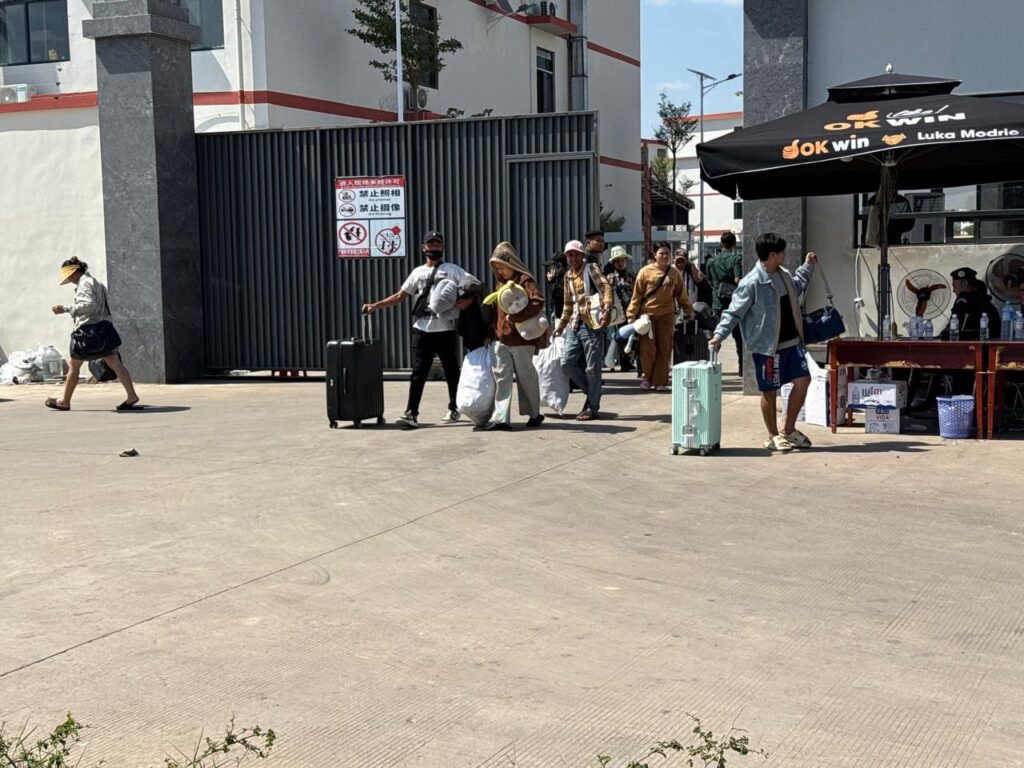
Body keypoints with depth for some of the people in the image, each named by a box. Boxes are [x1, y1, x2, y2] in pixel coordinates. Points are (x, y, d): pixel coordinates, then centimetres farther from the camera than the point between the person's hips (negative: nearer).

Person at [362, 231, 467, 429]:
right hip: (422, 330, 2)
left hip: (446, 330, -2)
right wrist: (375, 305, 4)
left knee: (451, 371, 8)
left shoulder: (453, 270, 3)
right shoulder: (417, 272, 13)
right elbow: (400, 296, 13)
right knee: (418, 373, -3)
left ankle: (453, 409, 24)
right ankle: (411, 414, -6)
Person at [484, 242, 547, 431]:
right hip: (502, 339, 7)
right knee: (502, 376, 0)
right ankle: (500, 417, -2)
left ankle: (535, 414, 20)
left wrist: (515, 317, -26)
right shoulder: (500, 283, 16)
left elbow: (537, 303, -22)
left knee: (526, 376, 5)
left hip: (522, 338, -6)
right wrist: (493, 332, 13)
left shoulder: (525, 280, -8)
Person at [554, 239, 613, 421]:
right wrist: (560, 326, 27)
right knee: (567, 361, 2)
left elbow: (606, 288, -17)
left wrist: (607, 310, -31)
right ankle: (591, 392, 19)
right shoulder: (568, 276, 18)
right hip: (575, 325, 7)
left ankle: (593, 408, 4)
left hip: (591, 325, -7)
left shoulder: (591, 270, -3)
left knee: (592, 368, -3)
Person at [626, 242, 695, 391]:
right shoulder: (645, 272, -3)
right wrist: (631, 315, -5)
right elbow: (636, 295, -2)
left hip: (666, 316, 2)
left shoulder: (675, 273, 5)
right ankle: (648, 378, 16)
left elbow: (682, 295, 14)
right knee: (647, 349, -3)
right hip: (647, 314, -2)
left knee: (664, 349, 1)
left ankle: (660, 381, 8)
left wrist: (689, 311, 12)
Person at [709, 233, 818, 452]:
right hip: (767, 346, -8)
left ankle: (789, 429, 22)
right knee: (769, 391, 4)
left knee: (803, 380, 8)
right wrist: (719, 335, -27)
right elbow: (734, 312, -17)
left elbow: (796, 288, 31)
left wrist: (807, 267, 31)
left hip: (792, 342, 8)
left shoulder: (782, 274, 8)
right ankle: (773, 436, 19)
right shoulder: (752, 283, -19)